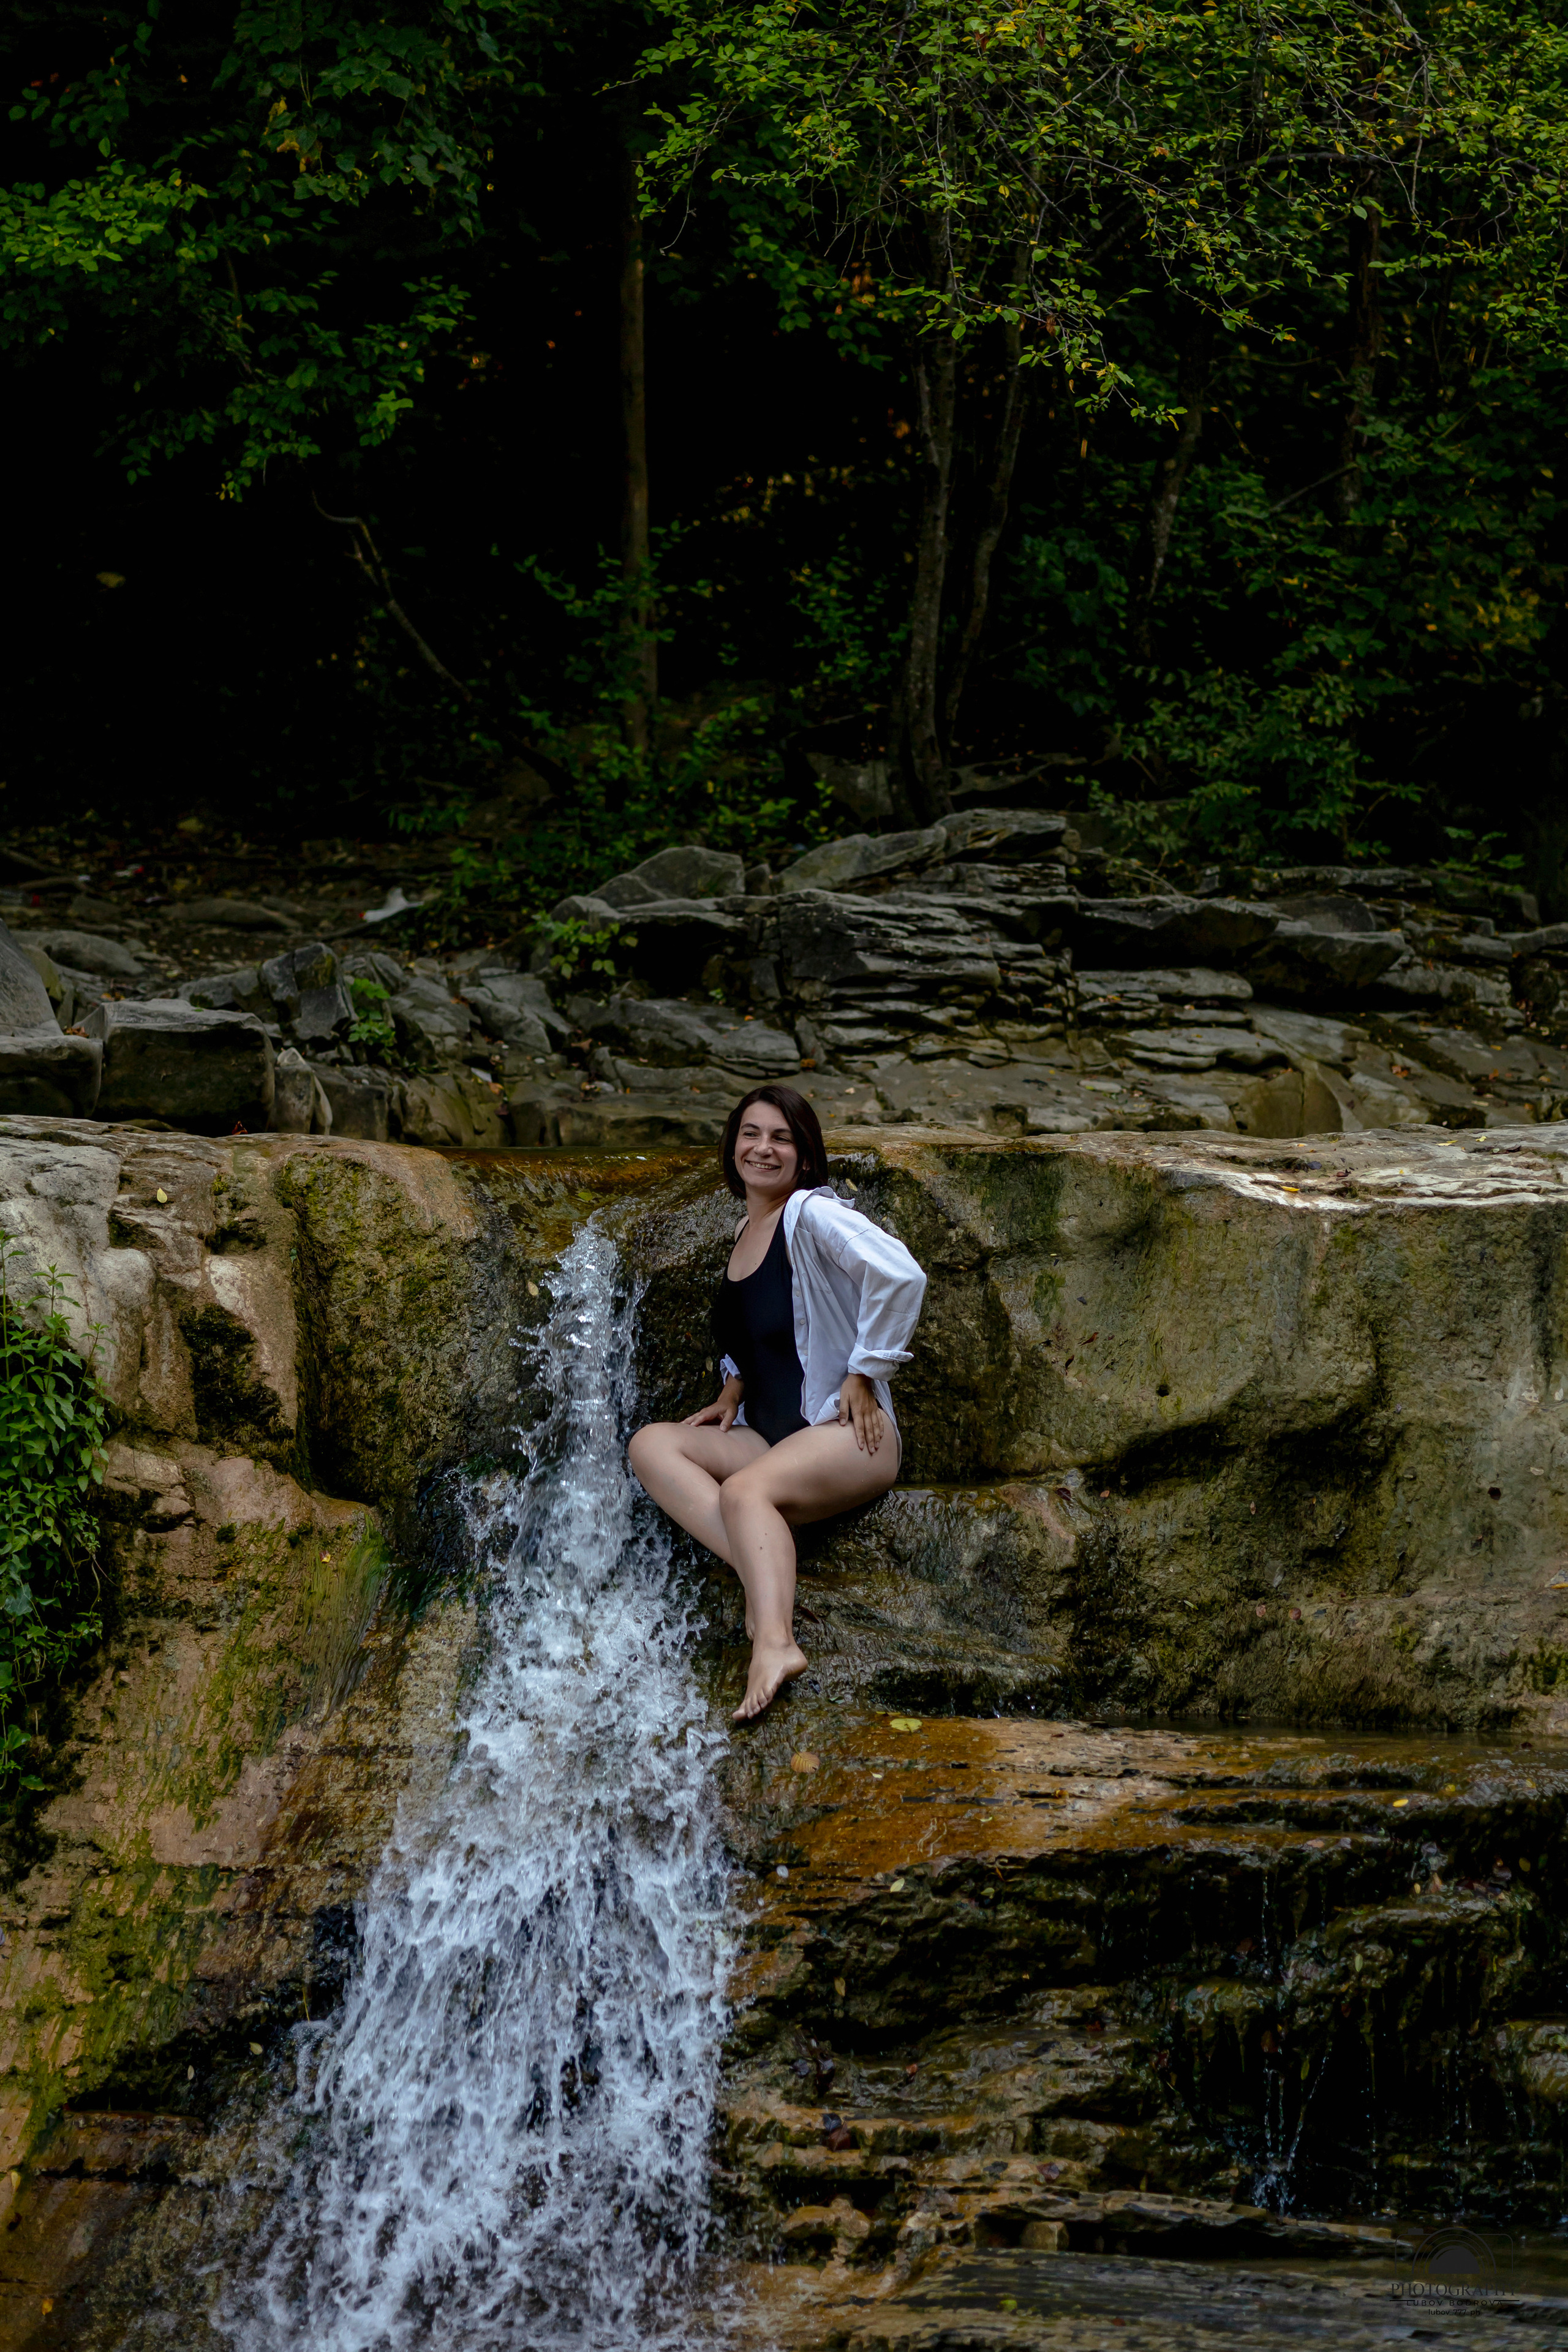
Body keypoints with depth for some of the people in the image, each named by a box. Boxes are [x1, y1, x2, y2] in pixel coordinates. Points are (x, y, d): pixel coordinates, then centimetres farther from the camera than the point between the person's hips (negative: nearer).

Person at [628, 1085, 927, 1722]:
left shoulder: (812, 1215, -10)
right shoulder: (747, 1230, 16)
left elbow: (900, 1275, -25)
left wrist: (863, 1372, -18)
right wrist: (735, 1387, 10)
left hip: (849, 1436, -9)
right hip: (772, 1439, 9)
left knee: (745, 1490, -35)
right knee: (651, 1444, -10)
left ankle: (774, 1641, -53)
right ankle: (763, 1577, -29)